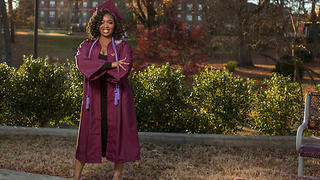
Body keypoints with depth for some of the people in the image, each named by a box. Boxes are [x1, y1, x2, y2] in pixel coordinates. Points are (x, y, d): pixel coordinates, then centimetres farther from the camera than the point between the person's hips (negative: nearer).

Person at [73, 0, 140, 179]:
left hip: (116, 98, -1)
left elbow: (124, 69, -14)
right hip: (94, 98, 1)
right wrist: (110, 65, -21)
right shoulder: (87, 45, 6)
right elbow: (81, 62, -15)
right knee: (87, 136, 4)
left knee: (118, 136, 2)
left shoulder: (123, 46, 2)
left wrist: (96, 69, -12)